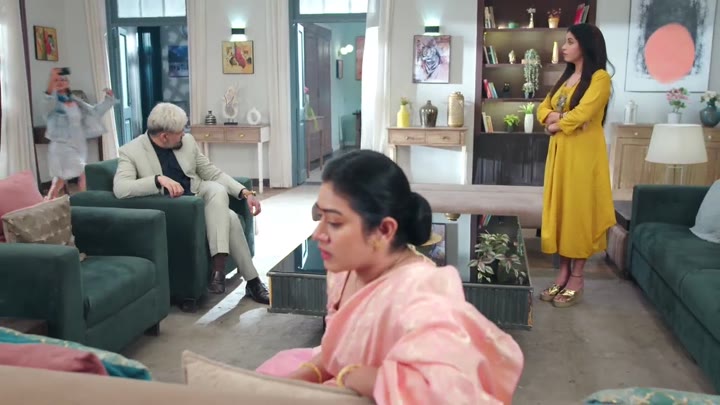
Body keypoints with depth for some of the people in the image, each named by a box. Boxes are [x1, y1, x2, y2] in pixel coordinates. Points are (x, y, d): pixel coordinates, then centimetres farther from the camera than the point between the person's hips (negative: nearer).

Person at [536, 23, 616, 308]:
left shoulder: (600, 77, -9)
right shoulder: (566, 78, 16)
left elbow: (582, 113, -20)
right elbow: (543, 108, 14)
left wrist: (558, 124, -4)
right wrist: (552, 117, -8)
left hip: (583, 153, -8)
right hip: (559, 151, 8)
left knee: (579, 210, -3)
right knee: (559, 209, 8)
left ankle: (577, 278, 7)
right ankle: (563, 273, 17)